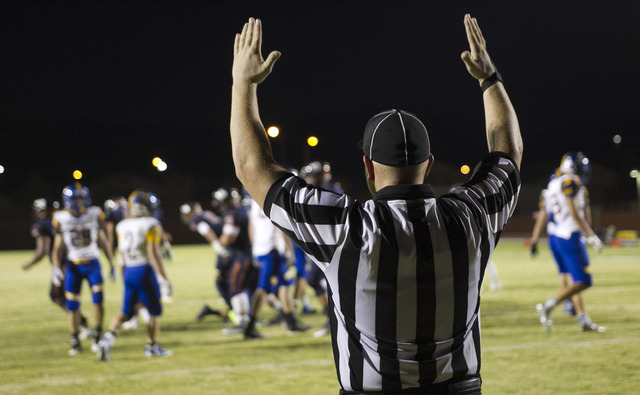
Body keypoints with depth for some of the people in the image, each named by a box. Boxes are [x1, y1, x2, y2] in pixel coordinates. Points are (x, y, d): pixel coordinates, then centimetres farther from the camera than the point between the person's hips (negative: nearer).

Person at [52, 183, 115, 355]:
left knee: (98, 299, -16)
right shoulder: (62, 219, -2)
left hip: (92, 264, 0)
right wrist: (56, 268, -7)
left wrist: (112, 265, 6)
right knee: (72, 305, -1)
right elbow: (57, 247, 5)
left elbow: (104, 242, 8)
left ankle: (97, 336, 1)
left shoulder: (95, 215, -1)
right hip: (73, 266, 0)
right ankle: (75, 342, 12)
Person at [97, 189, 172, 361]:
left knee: (126, 312, 11)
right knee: (155, 310, 10)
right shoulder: (151, 225, -12)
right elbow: (153, 252, -17)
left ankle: (108, 339, -9)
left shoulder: (122, 226, 8)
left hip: (128, 271, 6)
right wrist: (164, 277, -15)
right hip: (145, 270, -6)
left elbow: (122, 254, 14)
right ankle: (152, 346, 17)